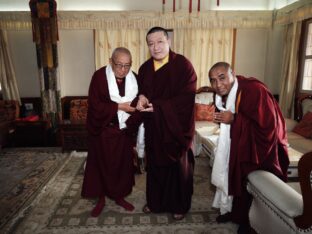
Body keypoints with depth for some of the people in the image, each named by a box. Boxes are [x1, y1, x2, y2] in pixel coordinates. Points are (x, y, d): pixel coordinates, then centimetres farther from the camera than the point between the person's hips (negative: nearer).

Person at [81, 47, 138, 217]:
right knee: (101, 164, 10)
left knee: (123, 164, 13)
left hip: (124, 129, 4)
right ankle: (101, 199, 31)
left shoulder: (133, 78, -3)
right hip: (103, 129, -3)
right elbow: (94, 105, -17)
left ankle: (119, 196, 34)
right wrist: (118, 106, -23)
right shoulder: (99, 76, -14)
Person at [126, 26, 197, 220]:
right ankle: (155, 202, 39)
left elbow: (186, 98, -18)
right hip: (153, 128, 5)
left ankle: (179, 206, 35)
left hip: (176, 127, -4)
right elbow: (140, 92, 12)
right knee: (155, 166, 16)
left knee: (178, 167, 12)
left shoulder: (183, 65, -13)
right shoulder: (145, 68, 4)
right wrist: (140, 98, -12)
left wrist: (157, 107, -22)